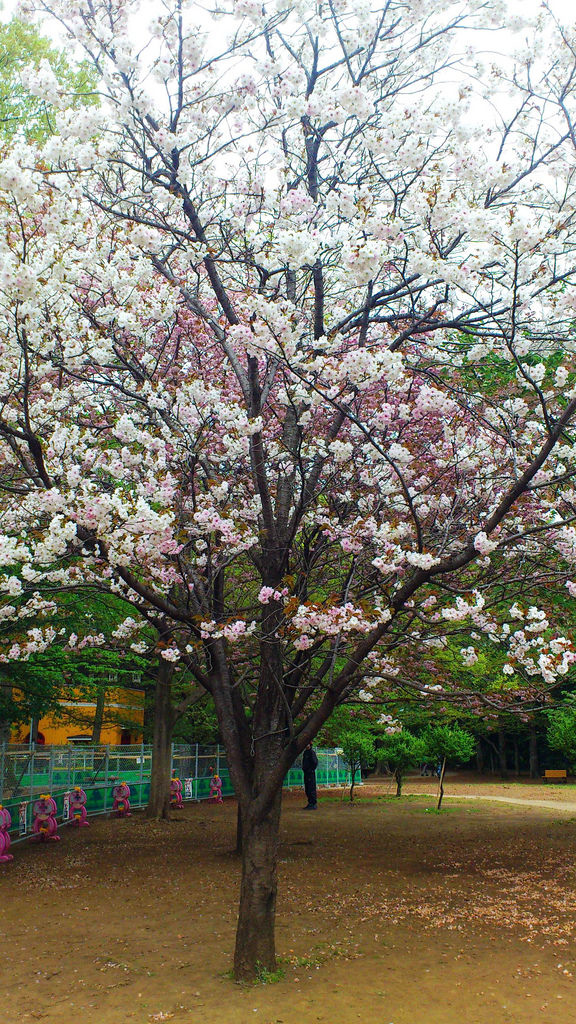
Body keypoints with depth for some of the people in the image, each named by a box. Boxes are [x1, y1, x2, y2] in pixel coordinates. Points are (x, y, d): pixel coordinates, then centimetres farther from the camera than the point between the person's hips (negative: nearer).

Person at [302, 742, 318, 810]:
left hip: (310, 773, -9)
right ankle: (310, 803, 20)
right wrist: (303, 768, 14)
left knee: (311, 788, -8)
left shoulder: (312, 752, -11)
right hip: (306, 772, 9)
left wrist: (311, 770, -15)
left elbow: (315, 762, -16)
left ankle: (314, 804, -6)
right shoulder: (305, 752, 16)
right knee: (307, 789, 12)